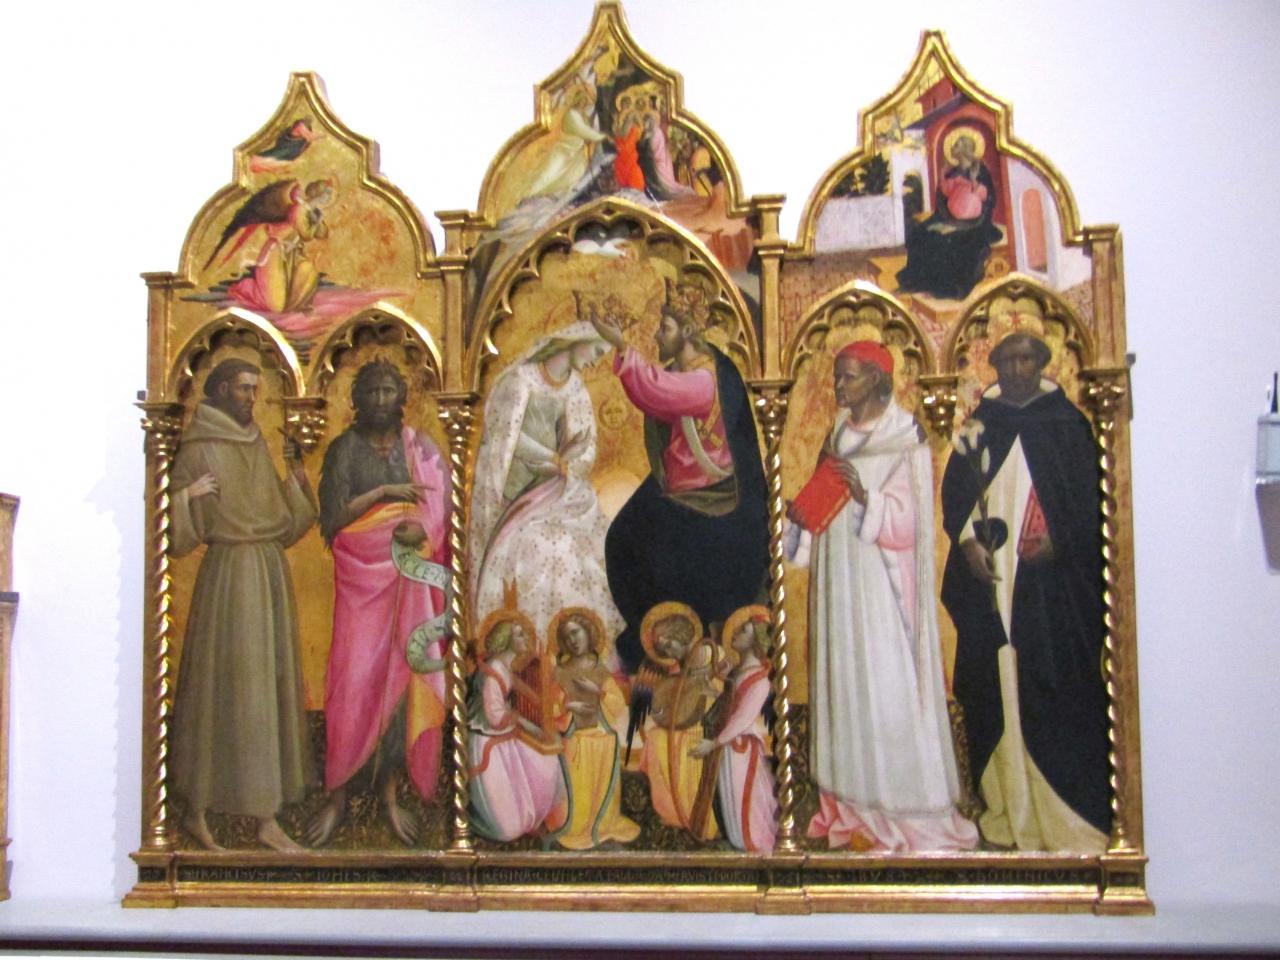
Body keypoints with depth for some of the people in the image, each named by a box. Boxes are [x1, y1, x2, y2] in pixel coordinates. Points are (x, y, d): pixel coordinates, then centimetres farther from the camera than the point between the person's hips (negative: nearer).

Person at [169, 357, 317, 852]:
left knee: (271, 686, 6)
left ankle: (267, 817, 11)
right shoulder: (199, 449, -6)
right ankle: (196, 811, 6)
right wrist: (187, 495, -27)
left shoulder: (258, 445, 15)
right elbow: (178, 527, -10)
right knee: (226, 686, -5)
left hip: (272, 570, 7)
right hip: (230, 573, -7)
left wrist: (296, 475, 5)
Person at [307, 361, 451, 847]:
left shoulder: (419, 448, 9)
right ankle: (337, 794, 3)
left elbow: (444, 507, 4)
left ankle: (389, 792, 11)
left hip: (409, 575, 2)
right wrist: (384, 493, -12)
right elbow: (333, 517, -4)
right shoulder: (345, 449, 3)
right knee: (354, 678, -6)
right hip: (362, 574, -2)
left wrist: (422, 528, -16)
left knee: (402, 675, 1)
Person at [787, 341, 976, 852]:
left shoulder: (904, 439, -8)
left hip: (879, 585, -7)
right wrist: (804, 511, -1)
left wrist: (863, 495, -28)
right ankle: (851, 806, 15)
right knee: (842, 681, 7)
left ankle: (897, 814, 1)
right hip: (838, 580, 7)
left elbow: (905, 519, -14)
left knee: (885, 689, -6)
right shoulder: (841, 433, 13)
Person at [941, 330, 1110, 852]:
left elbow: (1088, 494, 0)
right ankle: (1008, 806, 11)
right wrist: (969, 543, -8)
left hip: (1053, 576, -2)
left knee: (1058, 686, -5)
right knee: (996, 684, 3)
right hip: (989, 574, 3)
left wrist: (1058, 541, -12)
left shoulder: (1068, 424, 3)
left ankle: (1068, 810, 2)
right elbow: (955, 490, 7)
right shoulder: (978, 427, 10)